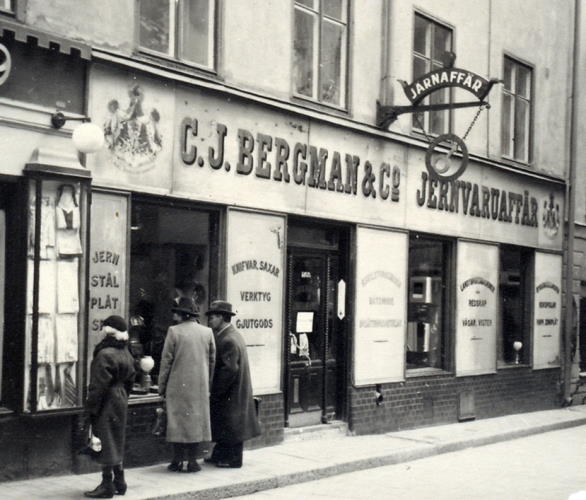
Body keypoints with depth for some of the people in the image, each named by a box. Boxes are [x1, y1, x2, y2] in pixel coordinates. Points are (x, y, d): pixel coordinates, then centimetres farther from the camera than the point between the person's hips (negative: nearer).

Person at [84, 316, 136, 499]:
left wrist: (91, 407, -13)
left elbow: (98, 385, -19)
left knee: (105, 443, -3)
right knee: (116, 442, 17)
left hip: (106, 404, -9)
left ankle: (107, 485, 1)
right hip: (120, 401, 9)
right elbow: (129, 381, 14)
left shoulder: (105, 355, -19)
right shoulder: (127, 355, 8)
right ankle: (119, 481, 22)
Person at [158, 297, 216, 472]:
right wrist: (207, 384, 17)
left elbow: (166, 361, -5)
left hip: (177, 385, -2)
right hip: (200, 386, 2)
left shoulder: (174, 331, -6)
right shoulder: (207, 332, 4)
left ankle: (178, 460, 8)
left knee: (177, 419, 6)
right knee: (196, 419, 7)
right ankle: (192, 461, 8)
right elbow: (212, 360, 8)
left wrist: (162, 386, 3)